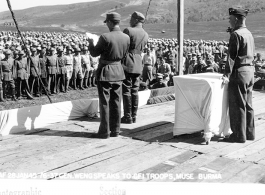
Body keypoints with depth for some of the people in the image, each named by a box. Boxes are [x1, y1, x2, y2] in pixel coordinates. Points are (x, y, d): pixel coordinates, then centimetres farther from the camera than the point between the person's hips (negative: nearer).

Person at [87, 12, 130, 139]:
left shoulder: (105, 37, -18)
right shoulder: (126, 38, -2)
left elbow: (94, 53, -7)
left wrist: (90, 43, 11)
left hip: (105, 71, -5)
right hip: (118, 71, 5)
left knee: (104, 103, 3)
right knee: (116, 102, 13)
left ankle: (104, 132, 9)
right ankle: (115, 130, 20)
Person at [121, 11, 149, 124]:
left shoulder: (128, 30, -10)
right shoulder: (145, 35, 11)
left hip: (127, 64, -6)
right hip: (138, 65, 7)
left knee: (126, 91, -1)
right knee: (135, 91, 11)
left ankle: (128, 117, 1)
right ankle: (134, 116, 15)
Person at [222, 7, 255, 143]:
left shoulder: (236, 34, -14)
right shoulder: (249, 34, 14)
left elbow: (232, 55, -17)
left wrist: (228, 73, -14)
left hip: (239, 72, -9)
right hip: (250, 70, 9)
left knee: (237, 105, -2)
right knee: (247, 105, 14)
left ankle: (239, 135, 4)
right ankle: (249, 133, 22)